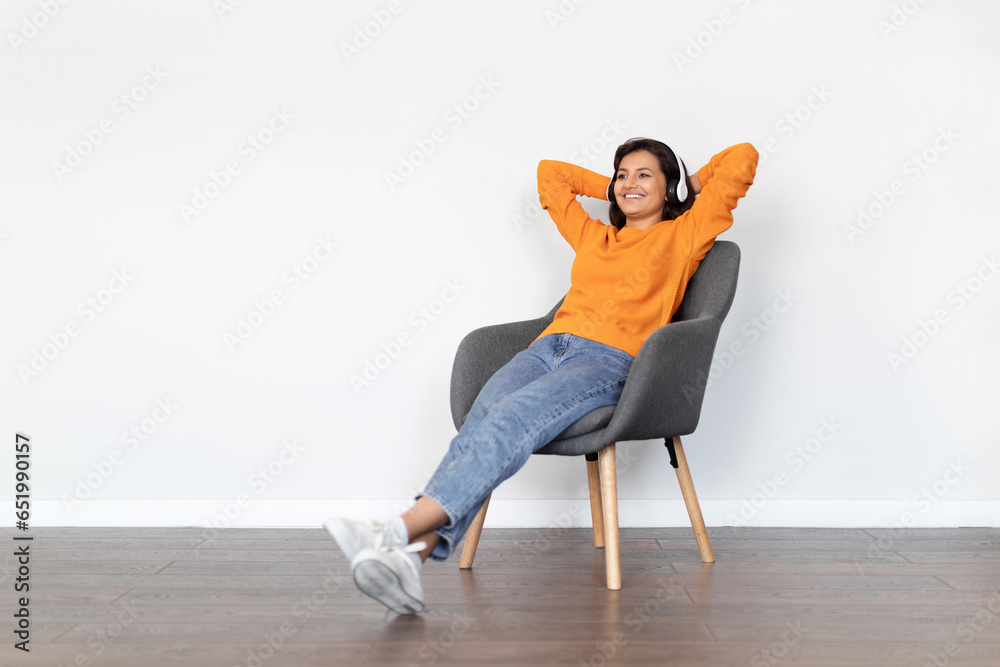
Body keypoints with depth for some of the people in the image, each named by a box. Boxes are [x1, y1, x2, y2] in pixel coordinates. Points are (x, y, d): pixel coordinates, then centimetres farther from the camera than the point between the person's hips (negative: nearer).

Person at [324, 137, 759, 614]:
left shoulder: (682, 236, 20)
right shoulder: (593, 236, 33)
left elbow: (742, 159, 18)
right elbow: (549, 172, 48)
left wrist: (687, 186, 30)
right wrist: (612, 190, 44)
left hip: (608, 361, -5)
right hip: (547, 348, 5)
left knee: (512, 419, -34)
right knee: (478, 422, -29)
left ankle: (401, 529, -49)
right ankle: (413, 556, -48)